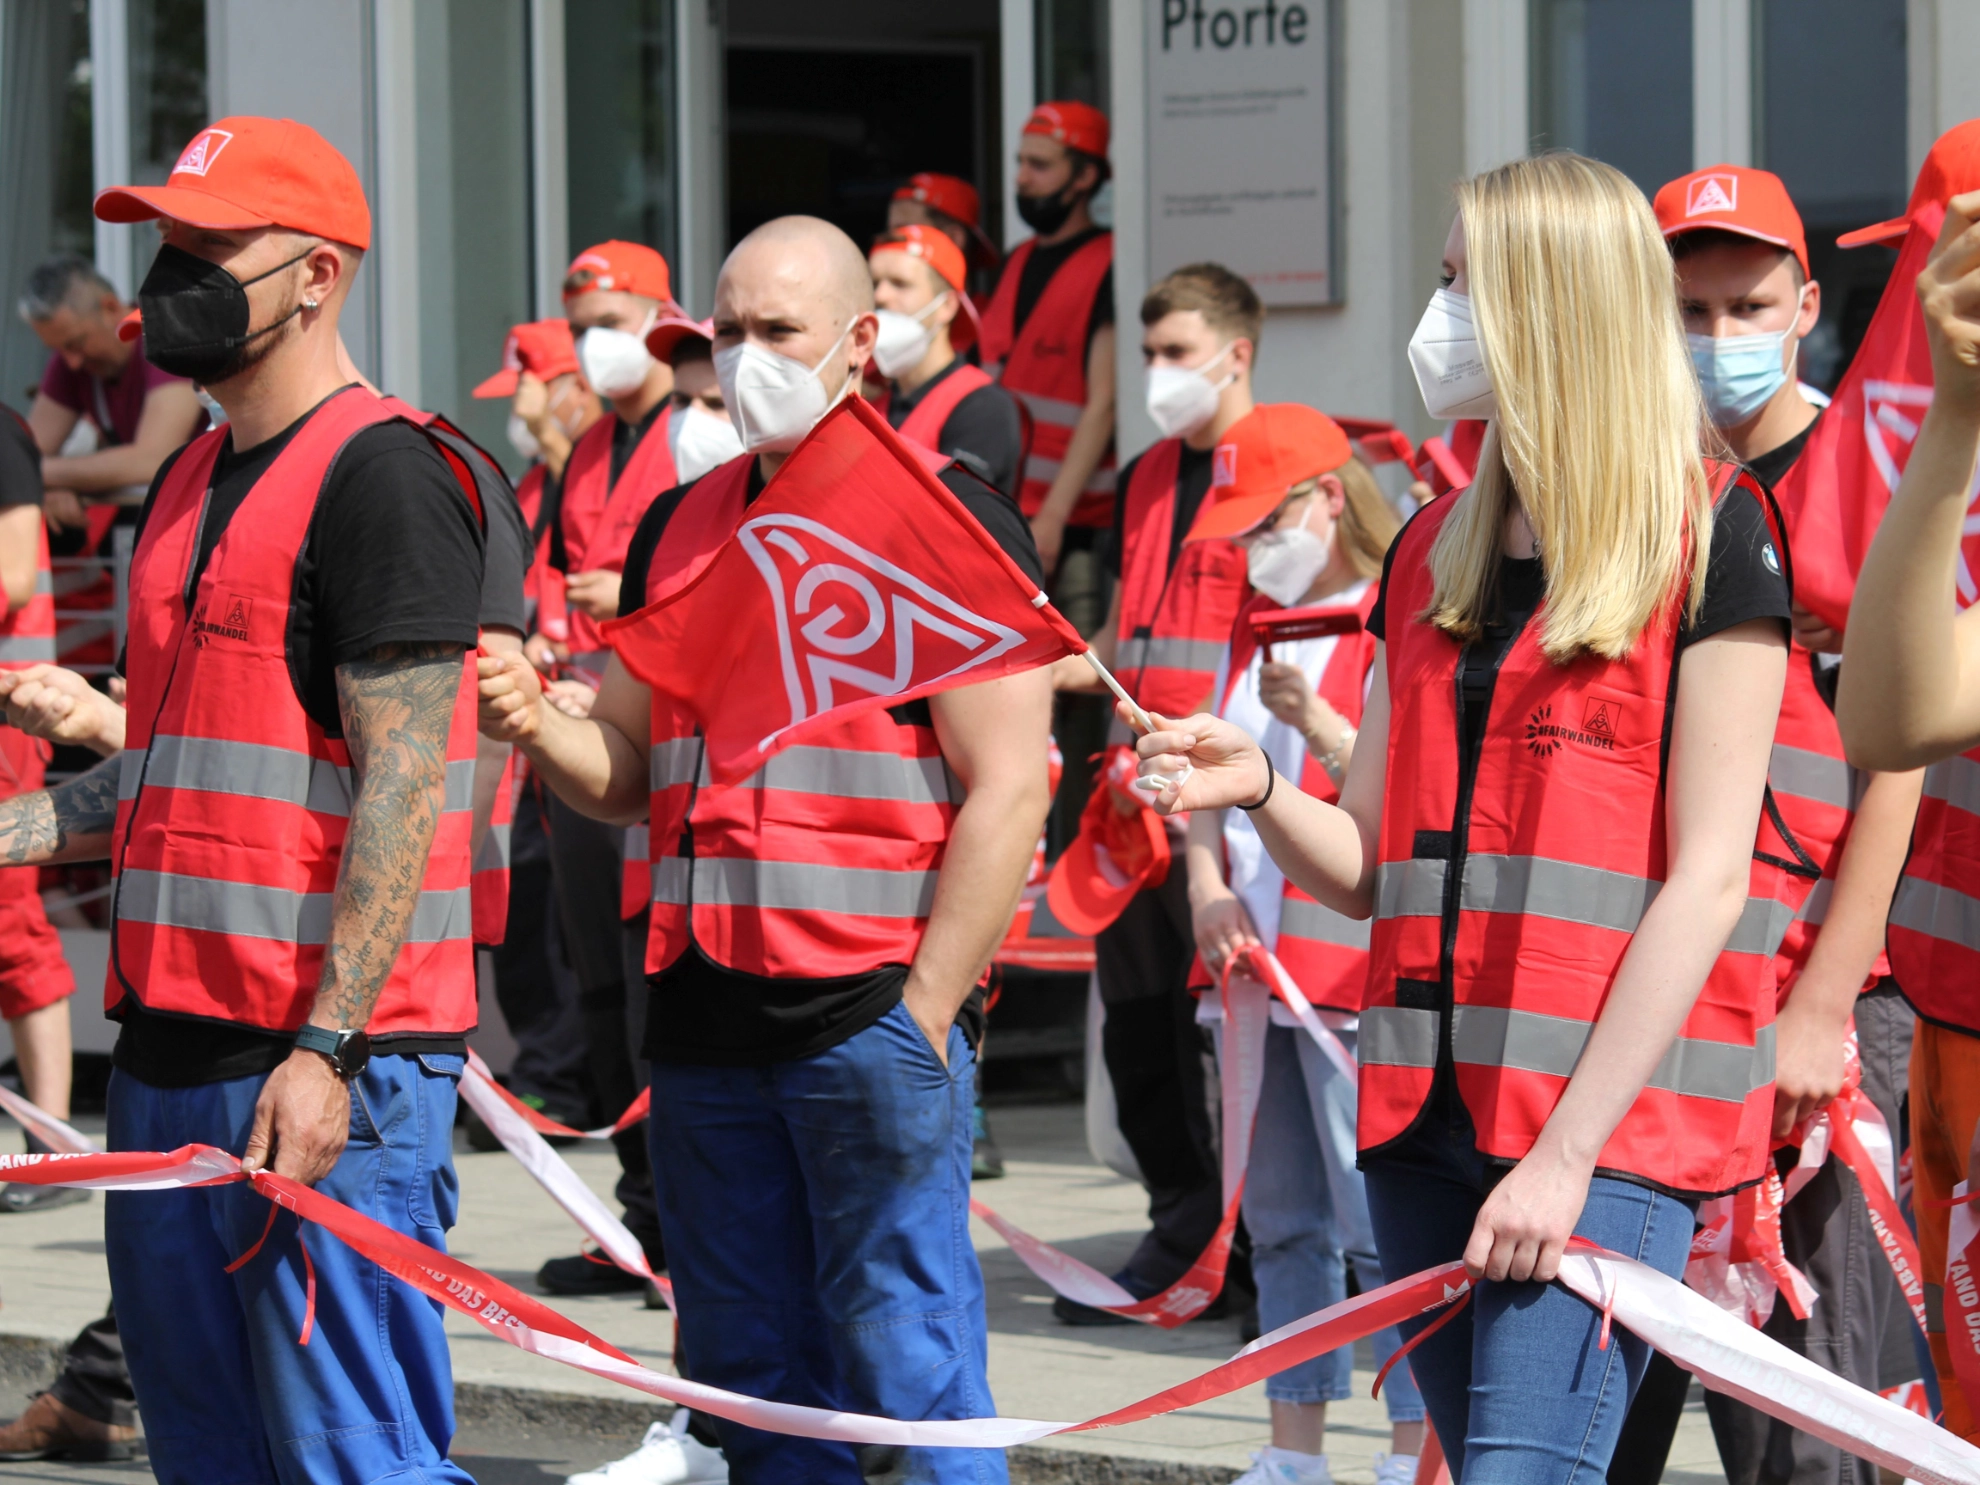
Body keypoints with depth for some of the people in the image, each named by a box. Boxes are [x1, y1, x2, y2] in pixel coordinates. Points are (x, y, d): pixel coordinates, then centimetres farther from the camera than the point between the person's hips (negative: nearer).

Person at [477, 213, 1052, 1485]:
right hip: (707, 1019, 6)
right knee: (750, 1383, 9)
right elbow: (629, 770, 19)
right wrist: (537, 727, -4)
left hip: (874, 1010, -6)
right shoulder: (679, 528, 15)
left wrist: (923, 1017, -14)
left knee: (906, 1375, -6)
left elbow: (1008, 792, -10)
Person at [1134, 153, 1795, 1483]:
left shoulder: (1708, 540, -4)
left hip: (1607, 1120, -7)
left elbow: (1706, 874, -9)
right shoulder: (1434, 551, 16)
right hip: (1428, 1112, 7)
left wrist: (1570, 1149, -16)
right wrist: (1258, 792, -6)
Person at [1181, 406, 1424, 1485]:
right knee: (1280, 1222, 10)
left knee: (1381, 1222, -9)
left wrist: (1316, 723, -28)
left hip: (1359, 964, -8)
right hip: (1254, 959, 8)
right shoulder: (1254, 620, 17)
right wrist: (1207, 882, 0)